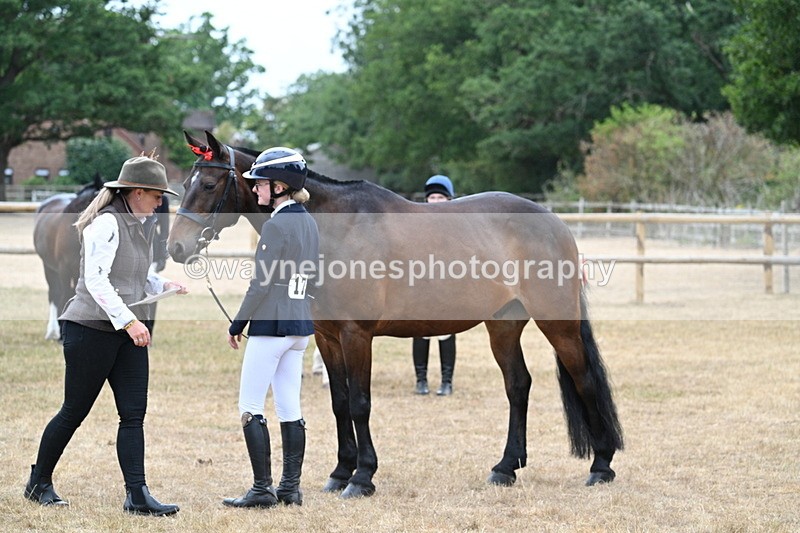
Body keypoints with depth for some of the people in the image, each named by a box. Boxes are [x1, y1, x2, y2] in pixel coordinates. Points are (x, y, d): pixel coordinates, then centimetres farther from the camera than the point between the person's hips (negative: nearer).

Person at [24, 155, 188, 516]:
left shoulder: (144, 226, 12)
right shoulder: (106, 224, -16)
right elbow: (96, 280, -21)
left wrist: (163, 285, 4)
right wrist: (128, 321, -25)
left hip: (128, 330, 8)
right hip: (92, 328, -8)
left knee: (134, 414, -1)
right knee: (75, 411, 2)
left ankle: (137, 496, -3)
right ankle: (39, 482, 20)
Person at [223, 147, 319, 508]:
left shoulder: (276, 226, -16)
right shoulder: (309, 223, 10)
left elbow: (261, 284, -16)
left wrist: (237, 325, -7)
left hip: (270, 326, -9)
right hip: (300, 325, 9)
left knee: (250, 407, -1)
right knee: (289, 409, 11)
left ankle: (262, 489, -3)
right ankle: (291, 488, 13)